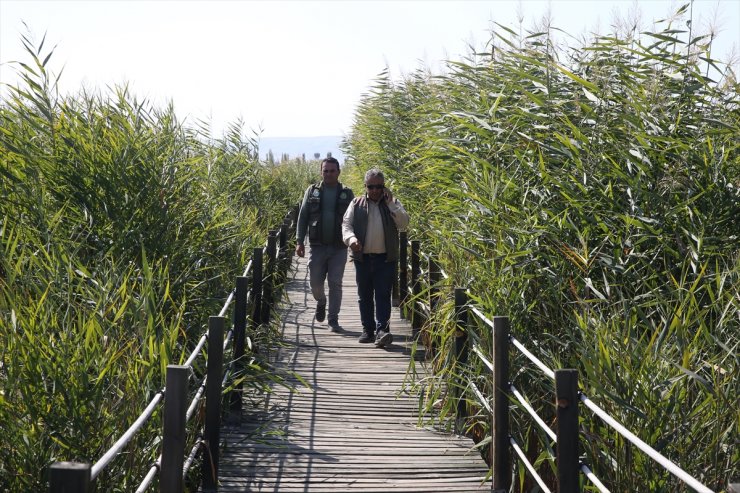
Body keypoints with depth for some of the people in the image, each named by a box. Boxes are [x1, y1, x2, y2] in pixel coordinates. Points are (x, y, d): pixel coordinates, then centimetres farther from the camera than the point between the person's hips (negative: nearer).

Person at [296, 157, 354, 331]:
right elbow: (303, 217, 7)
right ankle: (321, 303, 36)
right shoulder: (312, 191, 5)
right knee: (315, 282, 4)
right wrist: (300, 241, 0)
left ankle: (333, 319, 8)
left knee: (335, 283, 0)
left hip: (339, 247, -1)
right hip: (317, 246, 1)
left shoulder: (346, 193, 4)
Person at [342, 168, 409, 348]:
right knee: (364, 296, 9)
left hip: (385, 258, -2)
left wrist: (390, 204, -11)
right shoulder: (357, 204, 9)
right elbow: (346, 224, 1)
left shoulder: (392, 203, 8)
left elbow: (404, 223, -4)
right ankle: (368, 330, 19)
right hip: (363, 257, 2)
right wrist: (351, 239, -20)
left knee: (383, 295, -9)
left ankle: (382, 331, -14)